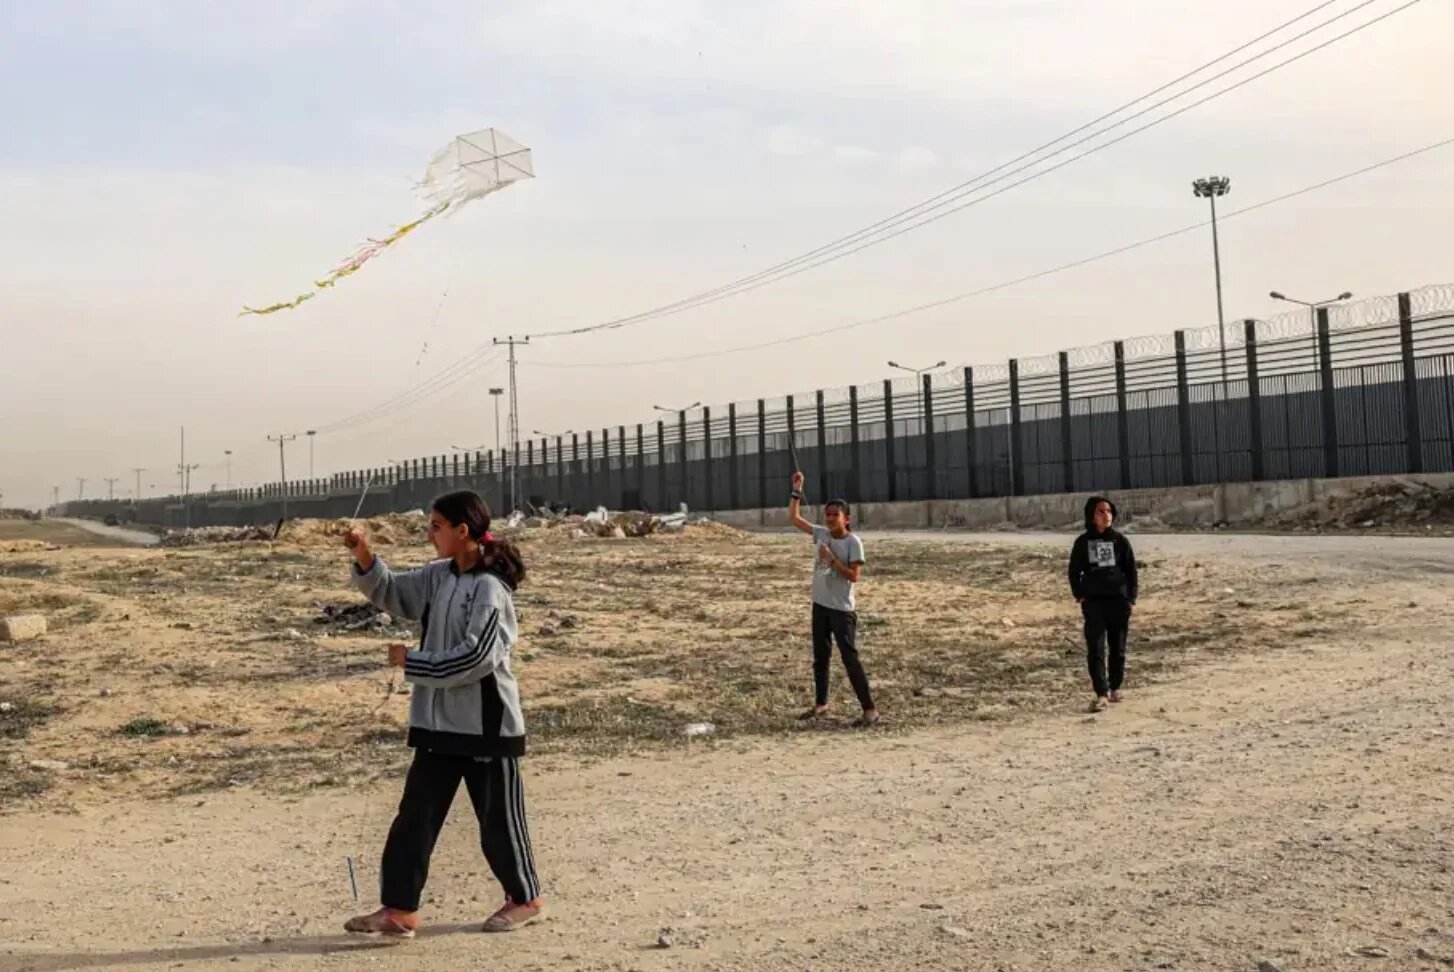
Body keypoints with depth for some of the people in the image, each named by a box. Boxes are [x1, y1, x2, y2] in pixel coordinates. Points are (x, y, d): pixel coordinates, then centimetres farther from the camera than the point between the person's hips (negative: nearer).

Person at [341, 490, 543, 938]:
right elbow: (390, 592, 15)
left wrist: (412, 662, -16)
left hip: (487, 724, -8)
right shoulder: (439, 577, 6)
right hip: (439, 723, 8)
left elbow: (476, 657, -23)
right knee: (415, 815, 6)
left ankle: (525, 897, 26)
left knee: (498, 817, 7)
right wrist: (364, 555, -3)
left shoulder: (490, 587, -18)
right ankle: (399, 908, 13)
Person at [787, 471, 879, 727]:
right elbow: (794, 517, 9)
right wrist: (797, 489, 3)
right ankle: (820, 702, 31)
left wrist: (831, 558, -21)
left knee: (849, 657, -9)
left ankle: (870, 709, -4)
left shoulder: (853, 542, -14)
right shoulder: (821, 534, 3)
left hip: (842, 609, -7)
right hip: (820, 605, 7)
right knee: (820, 656, 16)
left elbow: (854, 576, -19)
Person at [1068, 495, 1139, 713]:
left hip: (1119, 600, 1)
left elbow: (1131, 570, 5)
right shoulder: (1083, 542, 3)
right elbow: (1075, 571, 10)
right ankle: (1101, 694, -11)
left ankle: (1115, 688, 25)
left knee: (1118, 649, 9)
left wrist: (1131, 598, -1)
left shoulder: (1120, 540, 3)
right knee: (1096, 650, -9)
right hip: (1093, 602, -1)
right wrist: (1079, 595, -1)